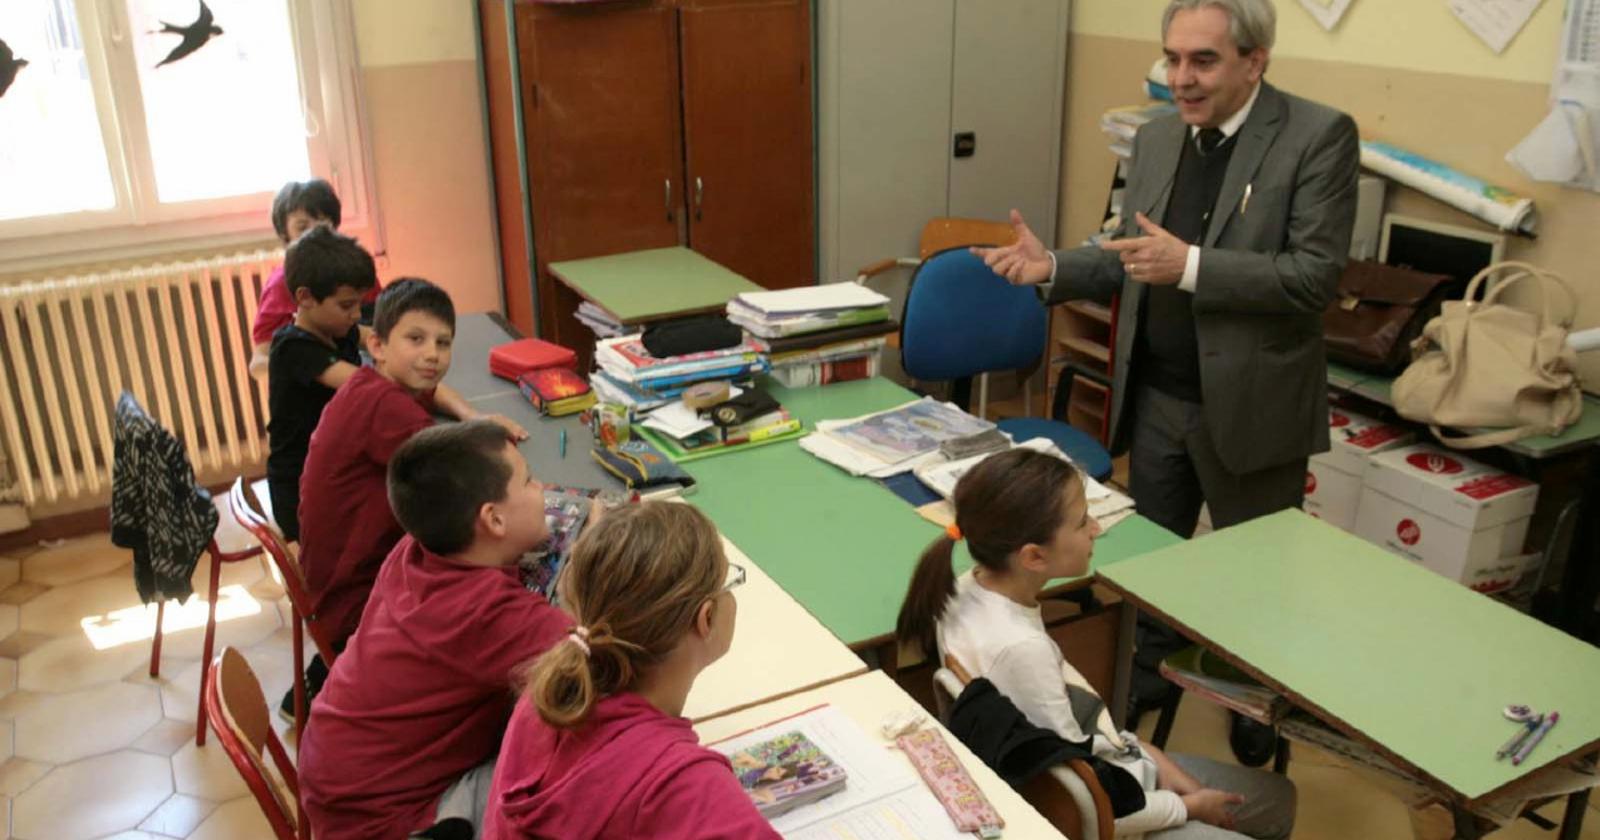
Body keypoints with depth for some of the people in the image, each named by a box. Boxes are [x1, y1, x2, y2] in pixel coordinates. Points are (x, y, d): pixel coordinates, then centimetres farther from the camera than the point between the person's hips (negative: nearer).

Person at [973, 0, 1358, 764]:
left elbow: (1315, 275, -21)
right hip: (1154, 396, 5)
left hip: (1248, 403, -5)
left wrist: (1190, 265, -30)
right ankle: (1144, 675, 44)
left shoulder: (1319, 136, -13)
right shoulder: (1156, 137, 5)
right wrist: (1053, 268, -8)